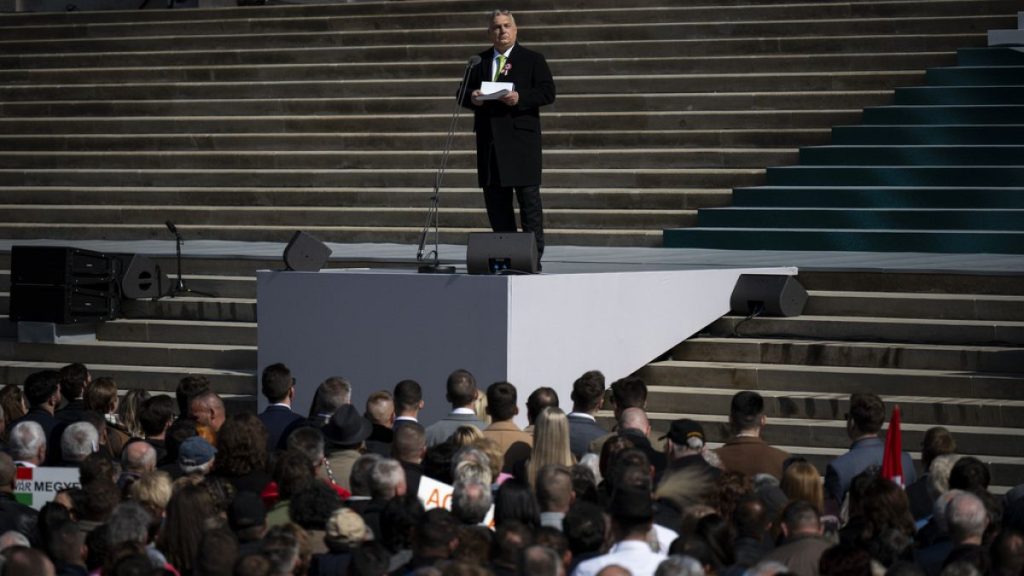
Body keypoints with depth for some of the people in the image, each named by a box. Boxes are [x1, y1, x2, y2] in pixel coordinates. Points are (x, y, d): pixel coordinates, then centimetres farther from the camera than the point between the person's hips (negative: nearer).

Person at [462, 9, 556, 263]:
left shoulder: (533, 60, 5)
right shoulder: (479, 62, 16)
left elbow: (548, 92, -4)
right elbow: (463, 93, 16)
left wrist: (520, 98, -18)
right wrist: (471, 98, -7)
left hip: (521, 138, -4)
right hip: (489, 138, 4)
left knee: (528, 195, -5)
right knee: (494, 196, 6)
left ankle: (534, 250, -4)